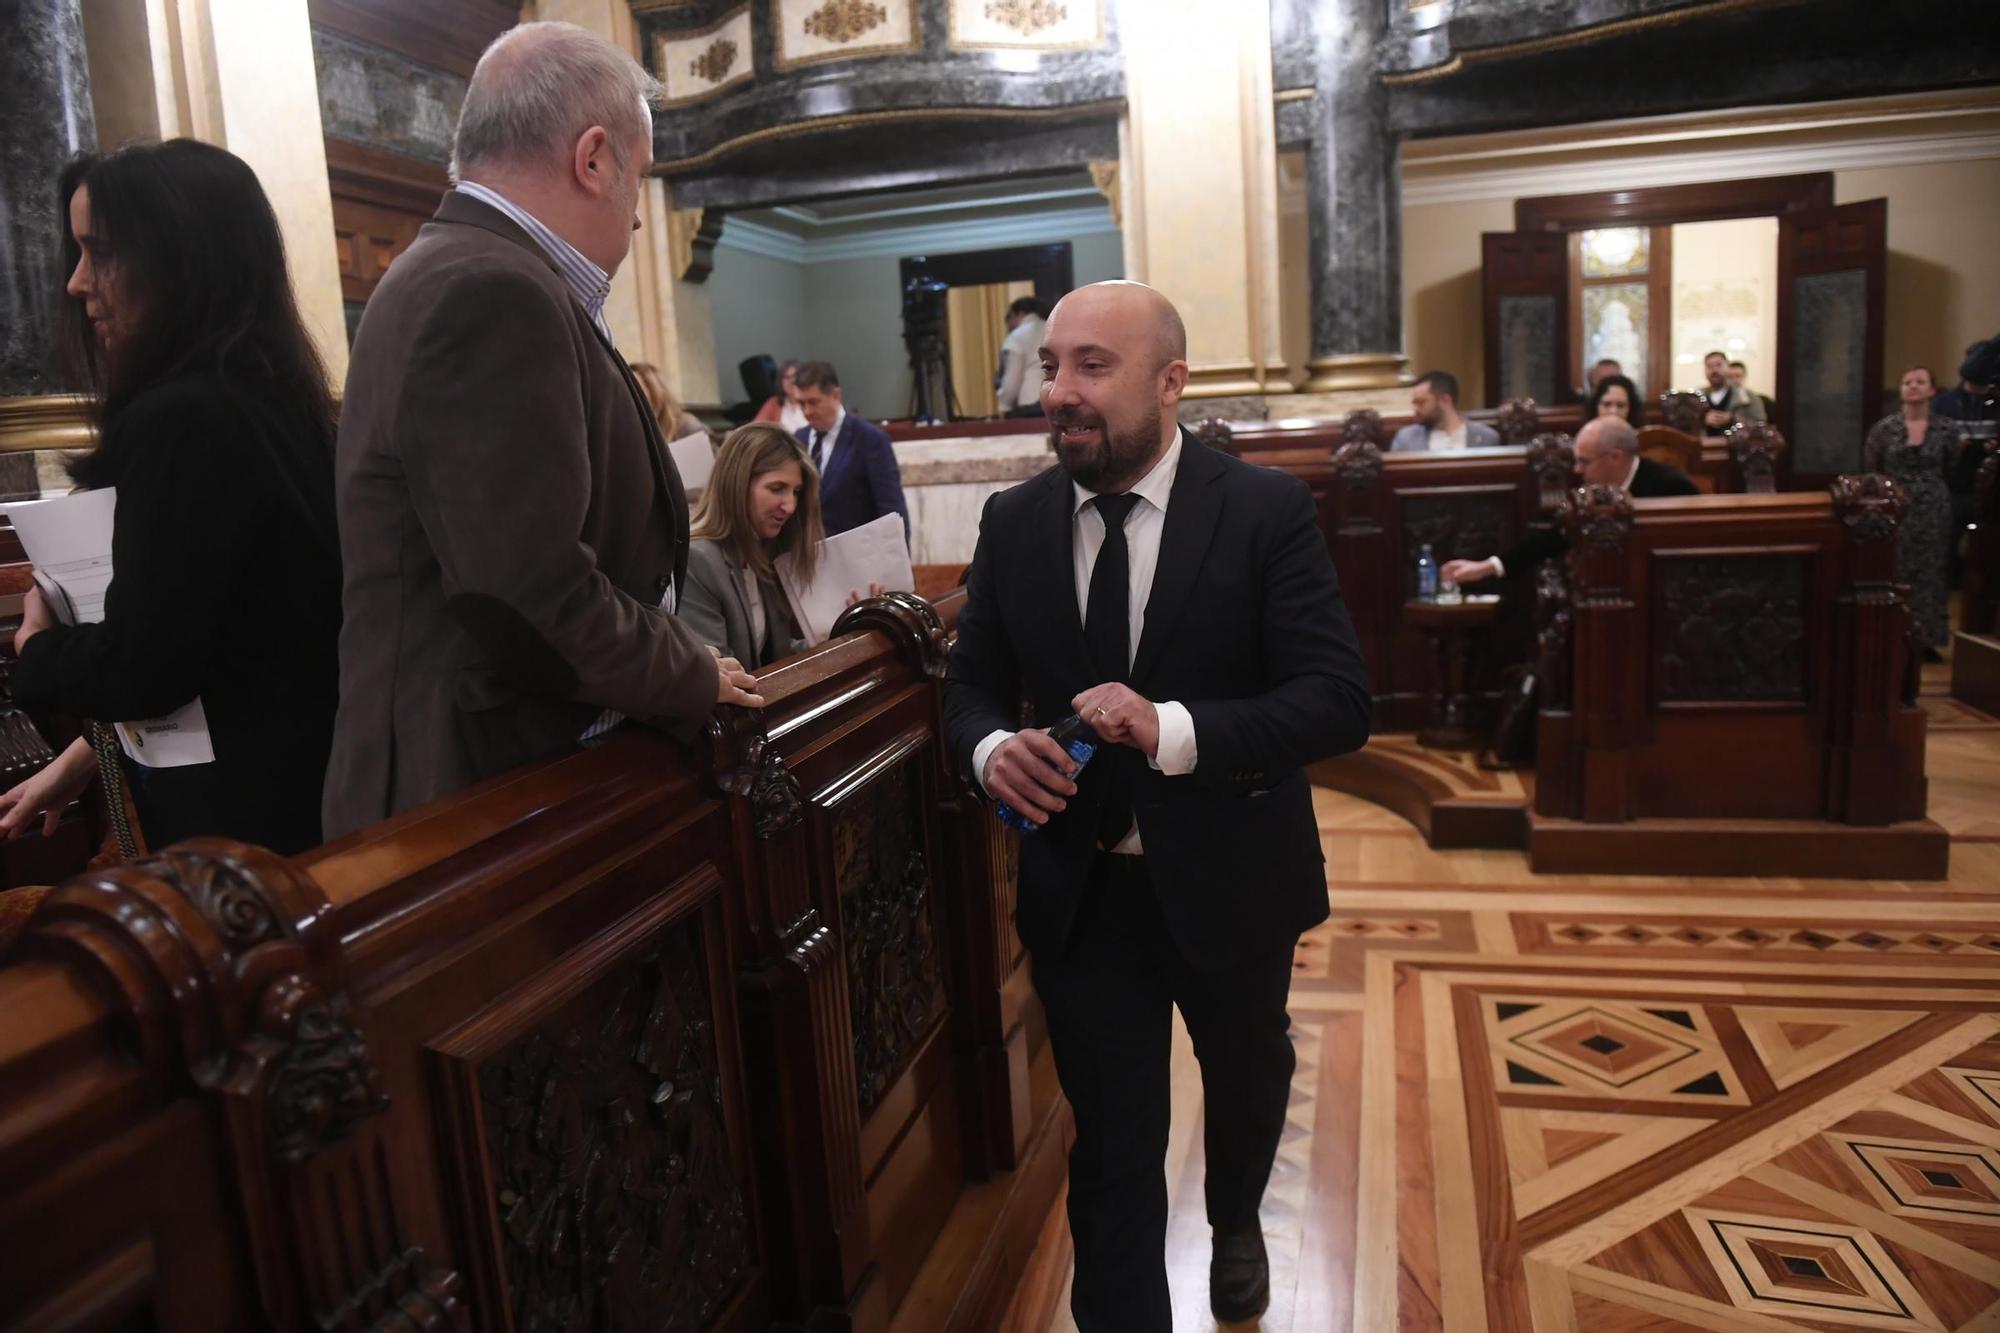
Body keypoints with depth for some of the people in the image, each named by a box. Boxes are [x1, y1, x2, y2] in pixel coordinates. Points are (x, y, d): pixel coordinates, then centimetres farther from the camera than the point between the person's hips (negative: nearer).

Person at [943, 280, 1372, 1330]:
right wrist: (993, 748, -20)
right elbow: (971, 684, 4)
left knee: (1247, 1079, 28)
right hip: (1079, 888, 0)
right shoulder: (1014, 521, -4)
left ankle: (1236, 1225, 61)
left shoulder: (1267, 511, -15)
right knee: (1110, 1145, 8)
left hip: (1227, 880, 0)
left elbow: (1338, 700, -20)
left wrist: (1174, 730, -35)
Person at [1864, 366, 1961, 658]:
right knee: (1895, 575, 1)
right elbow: (1869, 473, 3)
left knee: (1930, 574, 5)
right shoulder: (1884, 428, -1)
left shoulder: (1947, 428, 1)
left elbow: (1953, 474, 7)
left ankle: (1927, 639, 14)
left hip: (1933, 513, 1)